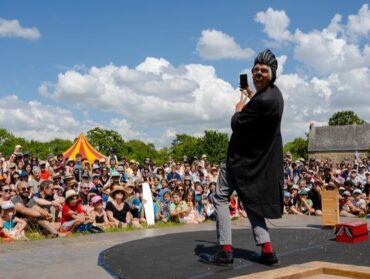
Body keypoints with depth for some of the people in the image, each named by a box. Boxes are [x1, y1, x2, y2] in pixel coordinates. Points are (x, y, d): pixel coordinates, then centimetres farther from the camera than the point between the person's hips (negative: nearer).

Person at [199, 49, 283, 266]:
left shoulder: (263, 100, -26)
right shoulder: (274, 93, 7)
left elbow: (236, 124, -19)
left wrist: (240, 107, 0)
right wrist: (250, 97, 25)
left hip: (242, 158, -10)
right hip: (260, 158, 10)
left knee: (221, 198, 0)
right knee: (251, 201, 16)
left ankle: (226, 251, -1)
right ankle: (267, 250, 12)